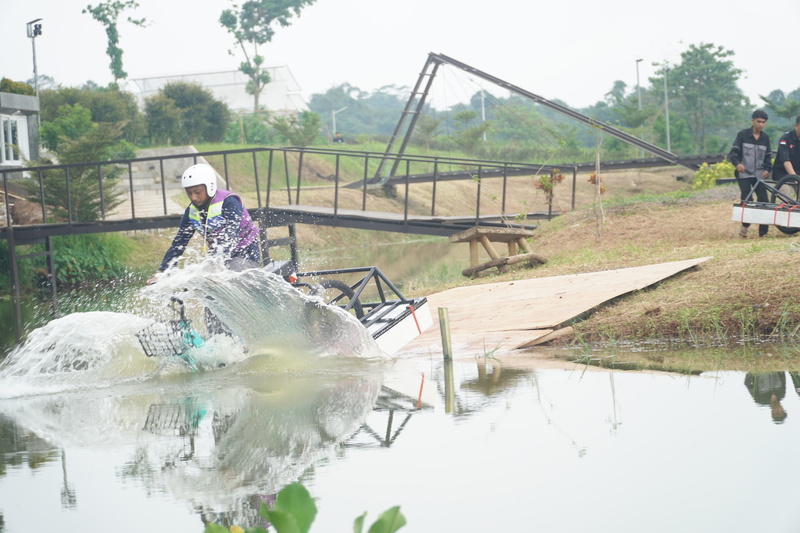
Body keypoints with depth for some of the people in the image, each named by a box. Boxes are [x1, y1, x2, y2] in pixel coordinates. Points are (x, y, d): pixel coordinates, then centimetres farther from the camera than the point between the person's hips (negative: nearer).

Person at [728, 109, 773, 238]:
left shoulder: (765, 138, 10)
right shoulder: (742, 135, -3)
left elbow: (768, 156, 17)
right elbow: (733, 152, -8)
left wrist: (767, 169, -1)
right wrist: (737, 163, -28)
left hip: (759, 174, 3)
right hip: (744, 173, -3)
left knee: (764, 200, -7)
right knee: (747, 200, -15)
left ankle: (763, 232, -2)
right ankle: (745, 226, 6)